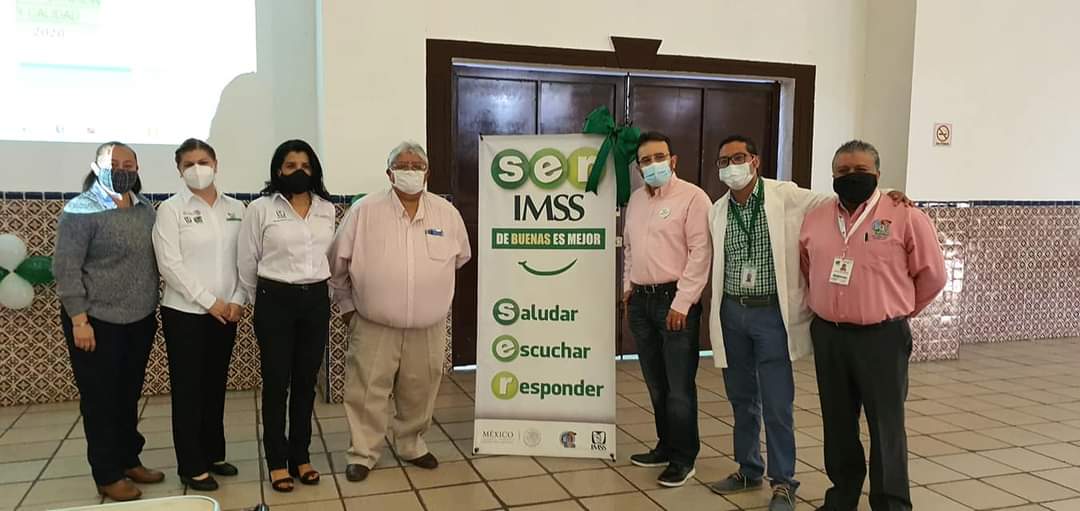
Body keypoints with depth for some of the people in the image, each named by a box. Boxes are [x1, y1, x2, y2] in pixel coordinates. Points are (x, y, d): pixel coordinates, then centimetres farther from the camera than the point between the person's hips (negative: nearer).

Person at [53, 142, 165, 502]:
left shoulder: (145, 209, 7)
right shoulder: (81, 210, -11)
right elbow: (65, 268, -13)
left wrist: (153, 309, 13)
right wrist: (79, 320, -17)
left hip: (140, 320, 6)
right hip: (98, 322, -6)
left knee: (129, 396, 16)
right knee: (101, 400, 5)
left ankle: (130, 461, 30)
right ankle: (107, 476, 16)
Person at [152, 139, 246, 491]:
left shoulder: (236, 208, 7)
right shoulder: (171, 210, -5)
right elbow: (170, 264, -12)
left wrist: (237, 300, -5)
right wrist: (209, 301, -14)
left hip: (226, 313, 4)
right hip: (185, 313, -4)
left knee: (216, 386, 13)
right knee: (188, 390, 3)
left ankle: (213, 455, 26)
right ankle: (191, 466, 13)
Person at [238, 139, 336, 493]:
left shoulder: (327, 209, 6)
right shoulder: (261, 208, -6)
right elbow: (247, 261, 1)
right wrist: (261, 300, 9)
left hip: (316, 301, 4)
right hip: (276, 301, -3)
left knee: (306, 381, 11)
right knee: (276, 383, 4)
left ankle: (300, 456, 23)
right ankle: (277, 462, 16)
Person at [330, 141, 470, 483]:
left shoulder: (447, 213, 0)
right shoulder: (364, 211, -7)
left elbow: (461, 256, 16)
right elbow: (338, 261, 3)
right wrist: (346, 303, 8)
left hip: (428, 327, 2)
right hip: (374, 325, -2)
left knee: (419, 392, 14)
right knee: (368, 391, 4)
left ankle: (411, 445, 33)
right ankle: (363, 453, 21)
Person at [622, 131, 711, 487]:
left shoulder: (693, 197, -8)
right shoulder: (635, 199, 14)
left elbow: (700, 253, -13)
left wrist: (682, 303, -16)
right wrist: (628, 287, 17)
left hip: (674, 301, -6)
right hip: (641, 301, 7)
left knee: (679, 386, -1)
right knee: (655, 383, 14)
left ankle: (683, 459, 12)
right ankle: (666, 446, 29)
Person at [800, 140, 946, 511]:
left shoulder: (906, 218, -7)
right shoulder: (814, 219, 6)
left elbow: (932, 275, 0)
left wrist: (895, 311, 8)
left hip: (882, 337, -4)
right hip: (827, 335, 5)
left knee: (886, 426, 2)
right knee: (837, 423, 15)